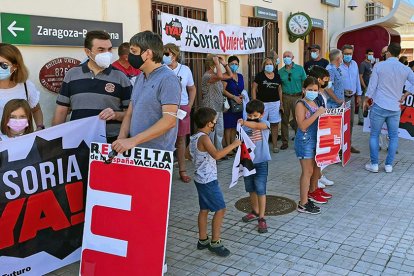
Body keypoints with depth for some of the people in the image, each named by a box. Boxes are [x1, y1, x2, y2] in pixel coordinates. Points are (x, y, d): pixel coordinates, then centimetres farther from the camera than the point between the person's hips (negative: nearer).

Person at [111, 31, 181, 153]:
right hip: (135, 150, 7)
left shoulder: (168, 79, -14)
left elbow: (169, 120, -21)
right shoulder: (140, 78, 11)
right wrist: (121, 140, -4)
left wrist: (132, 140, -22)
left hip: (158, 153, -7)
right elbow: (130, 113, 12)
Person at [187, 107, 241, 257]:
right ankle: (215, 243, 5)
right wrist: (233, 145, -28)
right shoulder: (204, 138, -21)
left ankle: (202, 240, 25)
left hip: (200, 179, 10)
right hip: (209, 180, -10)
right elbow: (216, 155, -34)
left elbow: (187, 154, 21)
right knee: (220, 209, -2)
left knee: (204, 209, 16)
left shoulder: (194, 138, 7)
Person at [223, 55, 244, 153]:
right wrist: (234, 97, -20)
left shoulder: (240, 76, 14)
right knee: (228, 126, -3)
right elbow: (223, 90, -15)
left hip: (239, 104, 6)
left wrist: (242, 96, 1)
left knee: (235, 126, 11)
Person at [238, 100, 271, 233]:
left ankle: (261, 218, 3)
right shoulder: (244, 127, 2)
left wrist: (244, 122, -45)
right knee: (251, 189, 18)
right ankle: (255, 212, 37)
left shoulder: (264, 123, -7)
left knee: (260, 189, -5)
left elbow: (258, 125, -31)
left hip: (260, 162, -4)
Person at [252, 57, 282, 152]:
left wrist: (281, 103, 11)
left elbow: (280, 90, 15)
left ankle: (275, 145, 15)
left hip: (275, 103, 3)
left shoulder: (277, 76, 10)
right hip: (262, 103, -3)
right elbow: (253, 89, -2)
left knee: (275, 124, 6)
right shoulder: (259, 76, -1)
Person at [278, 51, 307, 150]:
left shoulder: (300, 69, 4)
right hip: (285, 97, 2)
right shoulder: (280, 71, 8)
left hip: (297, 96, -2)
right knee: (284, 120, 5)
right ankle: (285, 142, 14)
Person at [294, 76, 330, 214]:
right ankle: (303, 204, -1)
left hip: (315, 139, 9)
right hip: (305, 141, -9)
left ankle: (313, 190, 45)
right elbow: (302, 125, -24)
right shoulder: (301, 104, -14)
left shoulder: (314, 103, 10)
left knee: (317, 166, 22)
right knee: (307, 171, -7)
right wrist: (317, 113, -24)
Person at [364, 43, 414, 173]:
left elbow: (372, 86, -5)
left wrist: (366, 100, 8)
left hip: (379, 106, -2)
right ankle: (389, 165, 14)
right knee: (394, 136, 12)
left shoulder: (379, 66, -6)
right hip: (395, 108, 2)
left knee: (374, 135, 8)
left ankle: (374, 164, 9)